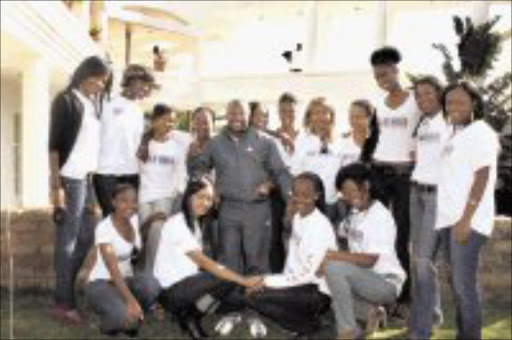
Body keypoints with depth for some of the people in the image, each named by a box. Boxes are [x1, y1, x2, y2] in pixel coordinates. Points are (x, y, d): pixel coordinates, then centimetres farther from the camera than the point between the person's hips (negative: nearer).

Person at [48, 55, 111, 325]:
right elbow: (54, 144, -12)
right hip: (70, 178, -8)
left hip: (89, 177, 8)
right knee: (68, 240, -3)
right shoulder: (65, 100, -7)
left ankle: (66, 290, 24)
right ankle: (63, 302, 5)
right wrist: (56, 186, -17)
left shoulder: (93, 103, 15)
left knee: (86, 237, 12)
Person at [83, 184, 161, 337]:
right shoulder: (104, 228, -19)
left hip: (126, 280, 6)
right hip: (101, 283, -6)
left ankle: (131, 319, -1)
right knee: (124, 316, -35)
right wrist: (130, 300, -42)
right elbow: (113, 269, -29)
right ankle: (108, 321, 2)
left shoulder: (134, 219, 3)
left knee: (151, 284, -29)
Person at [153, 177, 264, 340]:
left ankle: (188, 314, 3)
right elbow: (204, 262, -24)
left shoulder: (196, 223, 11)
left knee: (230, 275, -5)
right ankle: (190, 318, -4)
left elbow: (200, 261, 4)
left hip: (187, 282, 9)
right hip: (170, 291, -9)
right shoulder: (176, 224, -18)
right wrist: (243, 280, -28)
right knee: (228, 280, -21)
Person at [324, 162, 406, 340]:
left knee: (335, 268, -28)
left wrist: (333, 255, -25)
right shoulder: (354, 213, 8)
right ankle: (368, 311, 9)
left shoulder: (381, 216, -16)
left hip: (387, 283, -9)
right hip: (364, 279, 9)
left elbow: (370, 260, -23)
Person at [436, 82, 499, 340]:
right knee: (456, 282, 13)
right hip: (448, 217, 8)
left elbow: (482, 178, -15)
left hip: (468, 219, -8)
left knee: (464, 283, -9)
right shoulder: (453, 133, 16)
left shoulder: (480, 132, -7)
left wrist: (466, 219, -21)